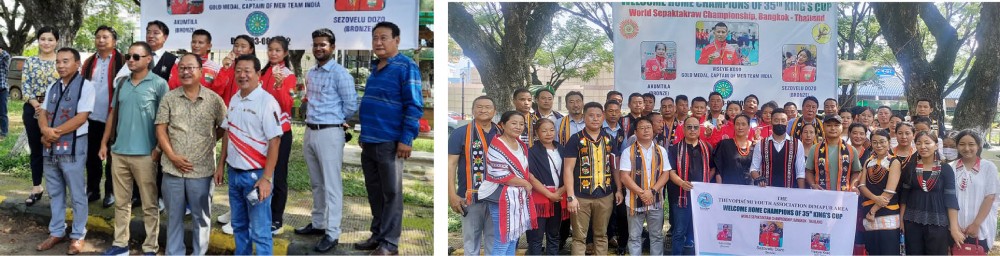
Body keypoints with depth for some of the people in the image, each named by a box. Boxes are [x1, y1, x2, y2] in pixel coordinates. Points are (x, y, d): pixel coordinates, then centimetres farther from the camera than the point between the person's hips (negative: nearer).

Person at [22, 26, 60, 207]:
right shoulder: (30, 62, 7)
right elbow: (25, 86, 2)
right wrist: (36, 104, -14)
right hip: (33, 110, 2)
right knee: (36, 149, 9)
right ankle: (36, 188, 17)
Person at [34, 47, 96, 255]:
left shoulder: (85, 86, -7)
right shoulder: (53, 87, 13)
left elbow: (81, 117, -15)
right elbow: (43, 114, 11)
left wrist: (56, 132, -16)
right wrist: (46, 131, -10)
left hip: (73, 148, -6)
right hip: (50, 147, 7)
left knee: (77, 194, 2)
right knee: (55, 192, 15)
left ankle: (78, 235, 12)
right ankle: (56, 232, 26)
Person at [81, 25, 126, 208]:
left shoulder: (121, 61, -5)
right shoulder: (89, 62, 10)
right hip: (91, 116, 5)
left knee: (112, 156, 7)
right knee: (92, 154, 12)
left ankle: (110, 191, 18)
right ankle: (92, 189, 23)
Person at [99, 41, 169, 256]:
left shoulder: (159, 84, -6)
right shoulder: (121, 83, 10)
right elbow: (113, 114, 16)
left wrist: (159, 147, -10)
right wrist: (104, 143, 12)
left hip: (144, 153, -5)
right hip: (119, 151, 5)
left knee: (149, 204, 3)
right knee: (121, 202, 13)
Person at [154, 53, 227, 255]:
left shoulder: (214, 99, -2)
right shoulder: (169, 98, 2)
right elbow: (160, 130, 0)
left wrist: (209, 141, 1)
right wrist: (172, 156, -9)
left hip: (202, 170, -1)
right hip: (172, 169, 2)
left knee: (201, 216, 9)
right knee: (174, 216, 13)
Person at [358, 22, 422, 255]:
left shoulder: (406, 67, -9)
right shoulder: (375, 67, 15)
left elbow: (414, 105, -14)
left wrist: (406, 139, -18)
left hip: (390, 143, -8)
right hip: (369, 142, 8)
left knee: (391, 193, 0)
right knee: (374, 192, 14)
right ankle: (377, 234, 25)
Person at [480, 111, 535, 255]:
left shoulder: (522, 146, 12)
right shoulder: (497, 146, -14)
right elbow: (500, 175, -21)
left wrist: (529, 183, 6)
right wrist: (525, 183, -12)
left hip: (520, 198, 9)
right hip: (502, 198, -8)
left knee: (513, 241, 14)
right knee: (502, 243, -6)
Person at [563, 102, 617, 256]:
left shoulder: (609, 139, 9)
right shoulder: (575, 139, -4)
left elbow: (615, 166, 15)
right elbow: (568, 169, -7)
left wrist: (619, 190, 7)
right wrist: (571, 196, -14)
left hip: (605, 195, 4)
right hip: (581, 196, -4)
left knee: (601, 235, 13)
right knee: (579, 237, 2)